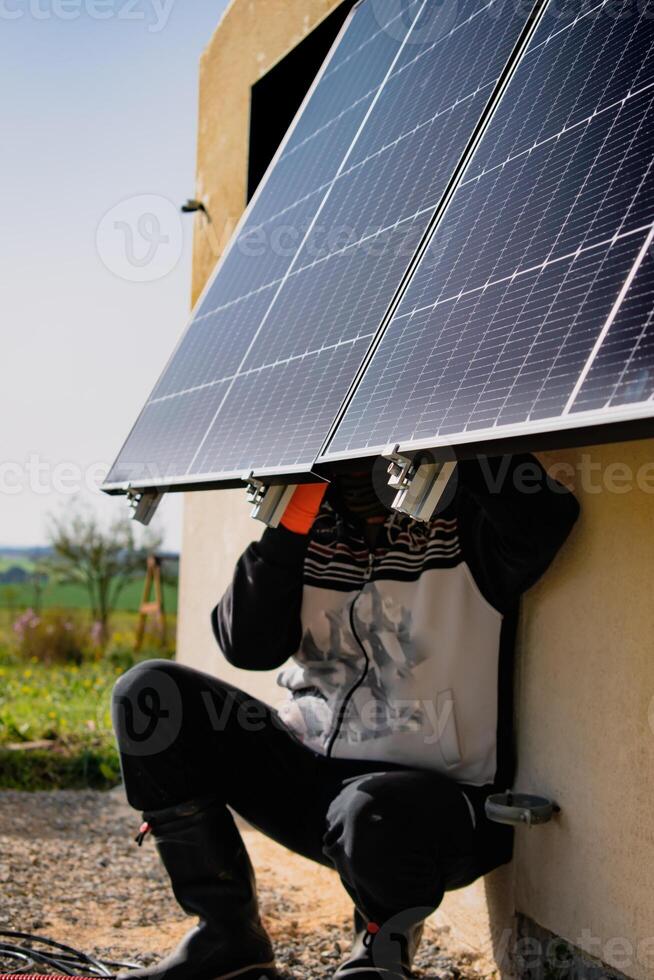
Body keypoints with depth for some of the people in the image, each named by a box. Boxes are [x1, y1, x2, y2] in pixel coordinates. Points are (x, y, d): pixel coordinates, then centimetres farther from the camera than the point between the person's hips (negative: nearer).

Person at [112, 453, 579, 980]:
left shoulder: (464, 522, -9)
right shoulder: (316, 527, 5)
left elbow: (547, 517, -33)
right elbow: (248, 646, -6)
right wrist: (291, 520, -16)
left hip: (439, 795, -5)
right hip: (309, 777, 6)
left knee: (370, 813, -41)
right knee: (149, 692, -7)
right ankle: (228, 936, -2)